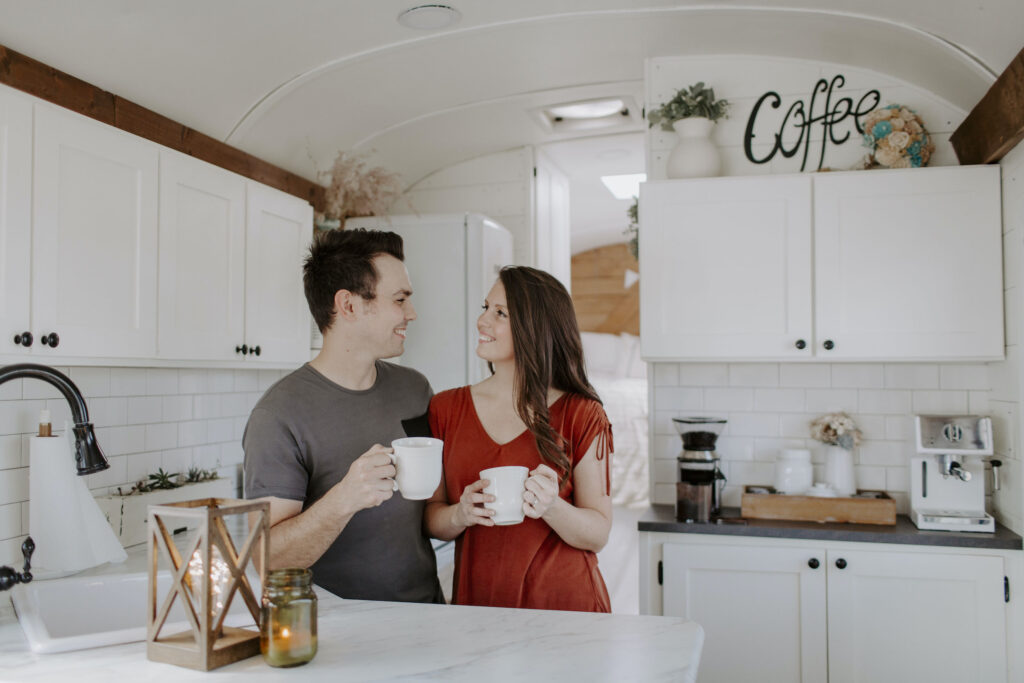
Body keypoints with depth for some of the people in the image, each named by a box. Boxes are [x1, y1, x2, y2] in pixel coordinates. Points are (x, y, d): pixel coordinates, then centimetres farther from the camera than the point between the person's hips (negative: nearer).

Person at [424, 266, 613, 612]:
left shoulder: (581, 415, -7)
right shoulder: (445, 409, 1)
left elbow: (599, 534, -5)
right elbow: (430, 518, 3)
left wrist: (552, 509, -24)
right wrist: (460, 515, -17)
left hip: (566, 605, -2)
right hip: (475, 602, 2)